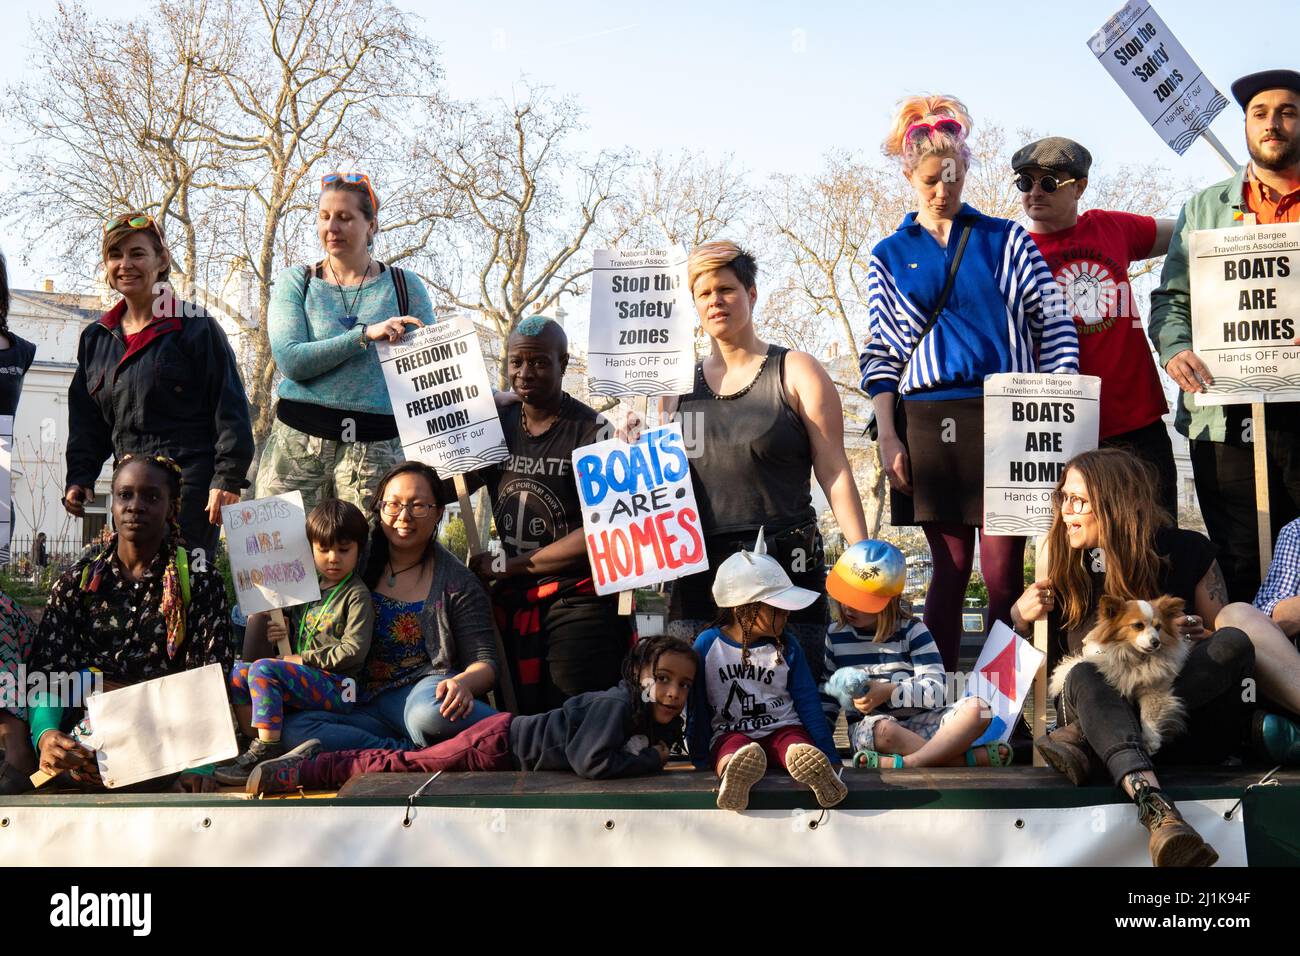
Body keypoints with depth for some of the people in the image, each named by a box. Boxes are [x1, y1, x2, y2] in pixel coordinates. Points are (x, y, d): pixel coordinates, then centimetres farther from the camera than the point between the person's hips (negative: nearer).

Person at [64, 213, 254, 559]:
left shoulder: (196, 328, -2)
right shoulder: (95, 338, 16)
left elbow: (230, 409, -6)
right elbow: (86, 420, 21)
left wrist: (228, 479, -14)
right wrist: (79, 478, 8)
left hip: (191, 485, -6)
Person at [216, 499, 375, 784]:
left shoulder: (357, 595, -4)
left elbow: (353, 651, -15)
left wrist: (301, 659, -11)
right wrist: (280, 633, 8)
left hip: (335, 688, -8)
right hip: (303, 682, 8)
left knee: (263, 669, -25)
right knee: (240, 672, -2)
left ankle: (268, 750, -27)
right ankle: (253, 741, -5)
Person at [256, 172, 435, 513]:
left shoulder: (405, 287, 10)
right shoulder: (294, 282, 10)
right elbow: (290, 360, -6)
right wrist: (366, 335, -12)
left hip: (376, 446, 0)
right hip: (298, 442, 0)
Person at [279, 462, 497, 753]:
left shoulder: (456, 582, 3)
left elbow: (485, 662, -1)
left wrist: (462, 684, -24)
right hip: (363, 704, 4)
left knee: (429, 711, -42)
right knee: (292, 727, -27)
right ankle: (415, 755, -29)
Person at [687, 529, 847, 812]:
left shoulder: (786, 647, 5)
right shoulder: (707, 645, 0)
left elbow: (808, 703, 8)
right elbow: (696, 706, 6)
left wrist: (831, 758, 4)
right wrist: (701, 758, 4)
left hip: (782, 728, 2)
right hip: (729, 733, -2)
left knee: (796, 744, -35)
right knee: (735, 747, -38)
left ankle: (813, 767, -67)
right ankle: (733, 772, -71)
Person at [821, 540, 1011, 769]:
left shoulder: (912, 631, 1)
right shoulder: (835, 636, 9)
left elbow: (936, 691, -9)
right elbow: (827, 698, 17)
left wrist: (889, 692, -22)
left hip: (918, 723, 1)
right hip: (869, 730, -1)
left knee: (977, 708, -27)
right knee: (883, 729, -40)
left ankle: (907, 763, -41)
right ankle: (970, 759, -33)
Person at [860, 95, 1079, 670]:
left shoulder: (1007, 241, 9)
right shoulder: (889, 257, 12)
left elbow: (1054, 331, 6)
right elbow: (880, 355, 11)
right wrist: (888, 438, 1)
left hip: (1005, 419, -1)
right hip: (928, 423, 1)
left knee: (1004, 571, -4)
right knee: (949, 567, 2)